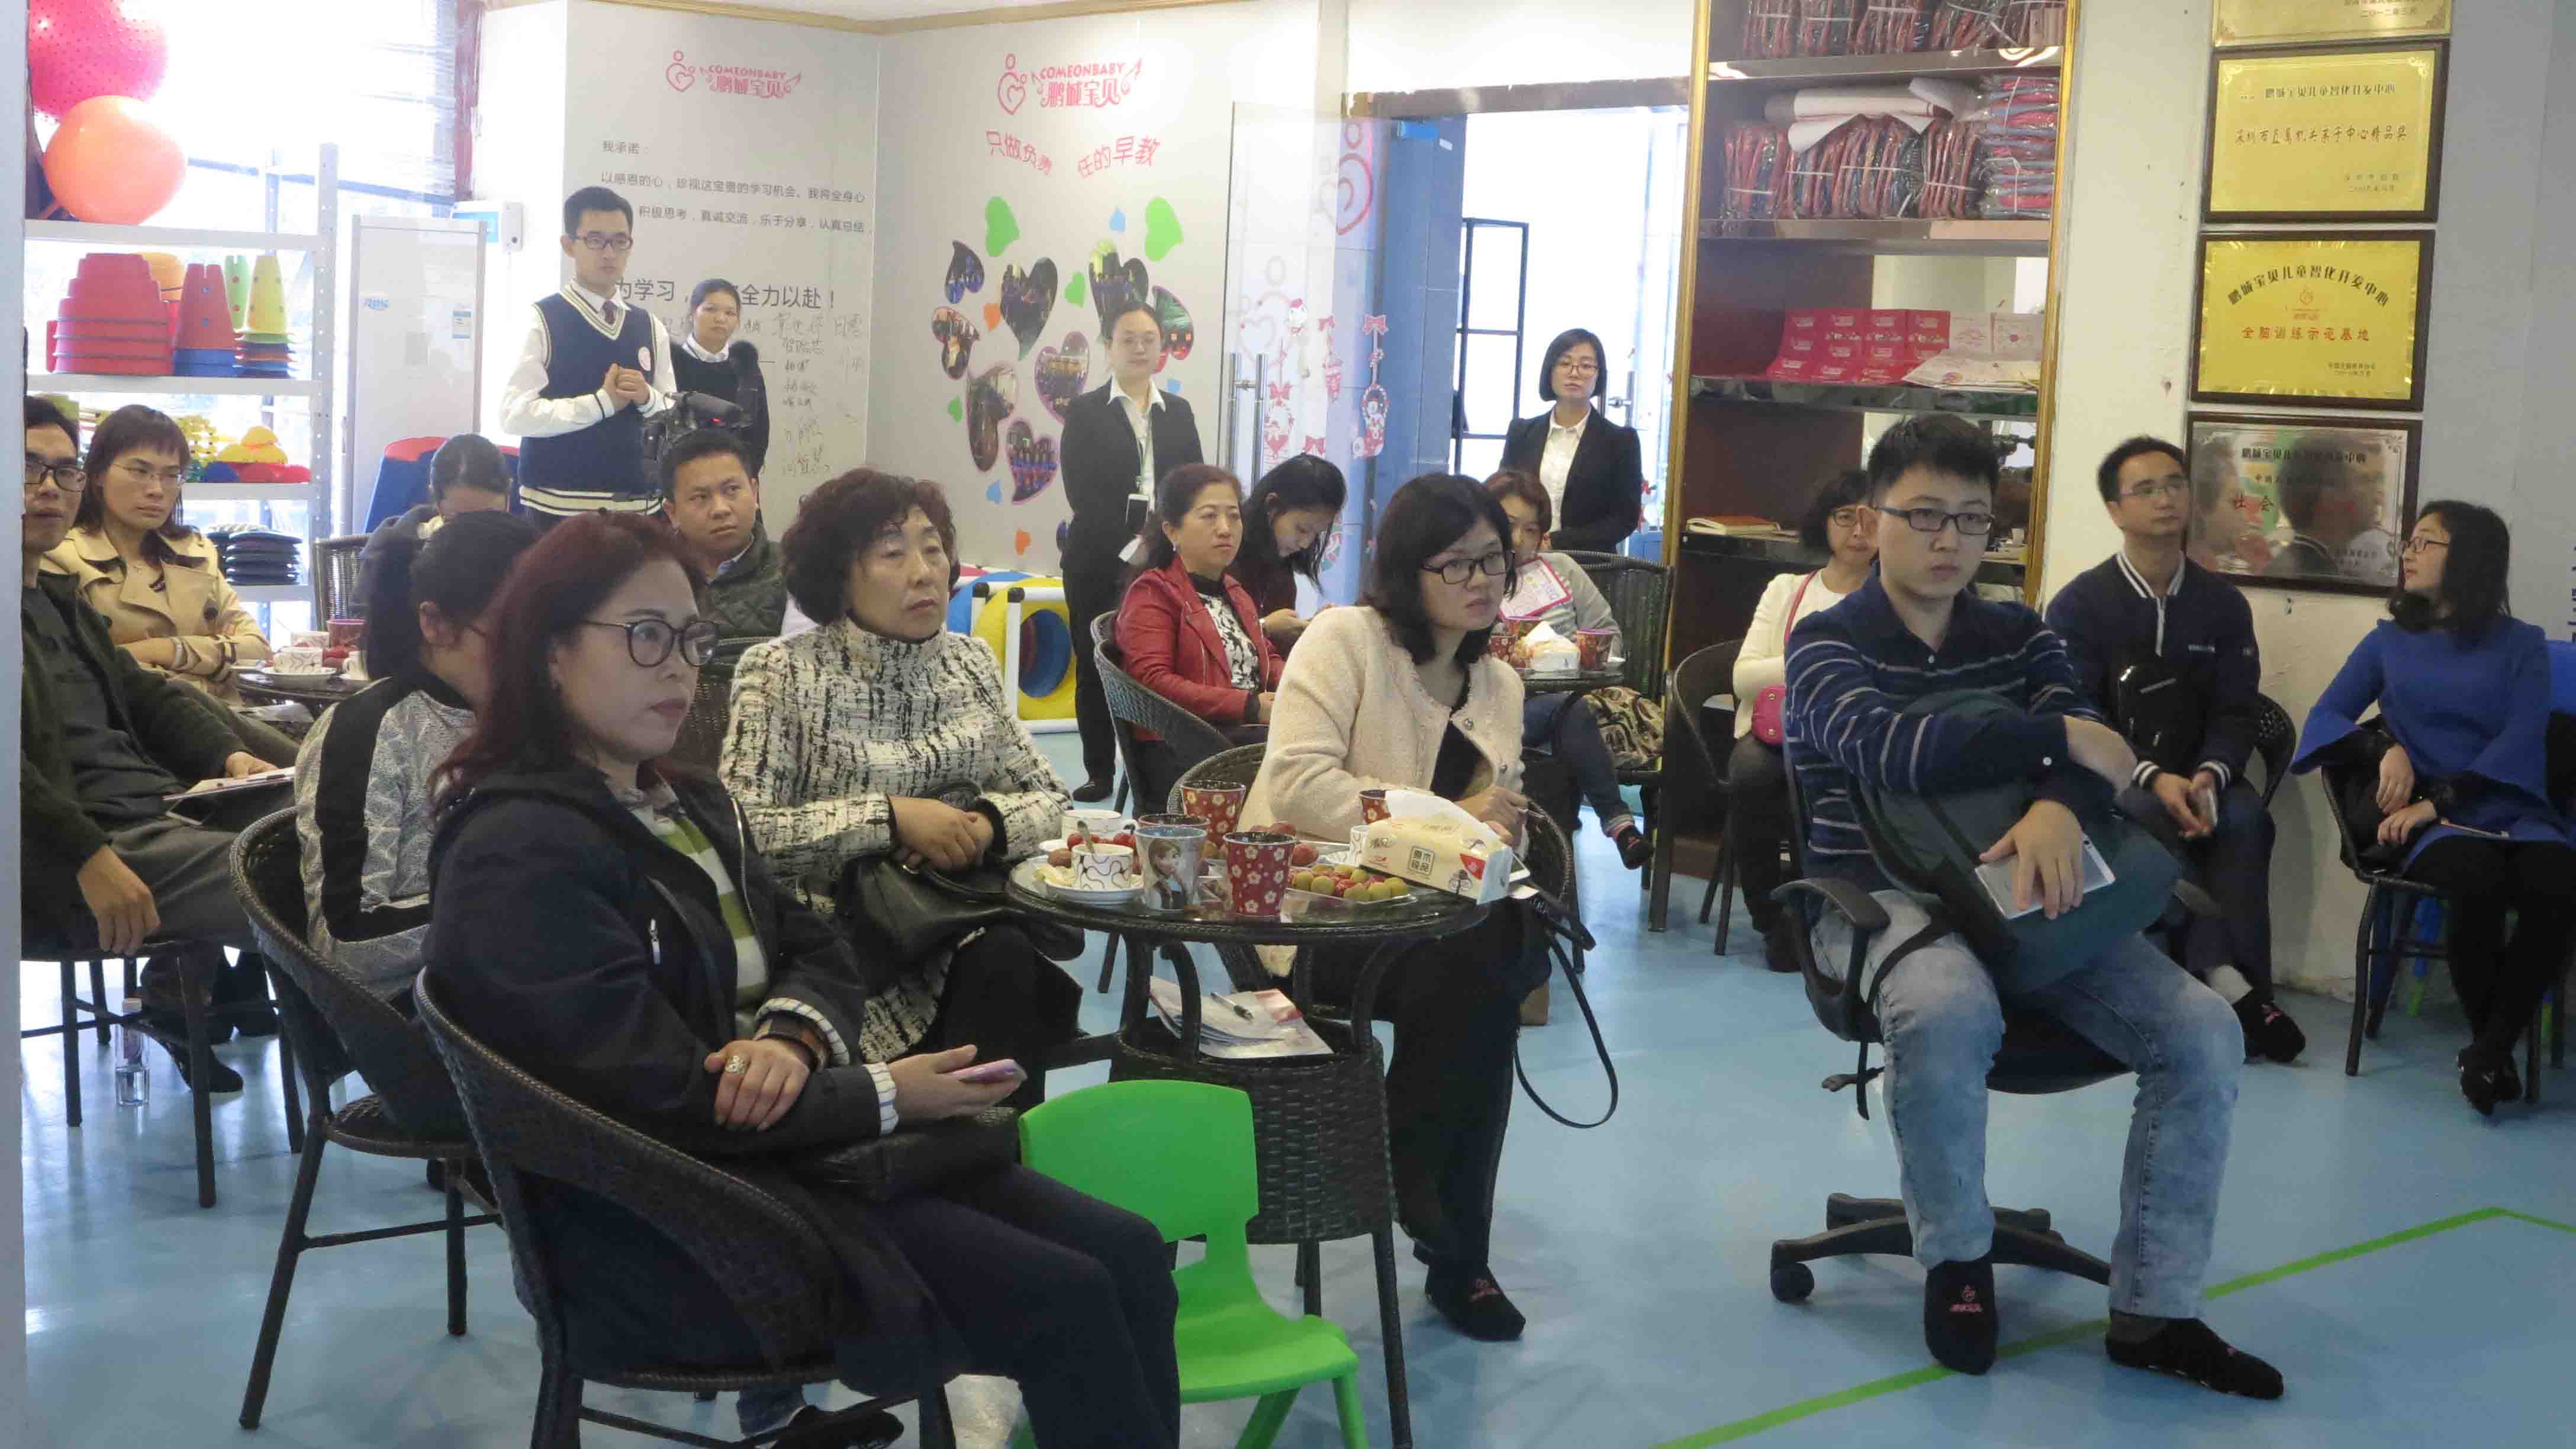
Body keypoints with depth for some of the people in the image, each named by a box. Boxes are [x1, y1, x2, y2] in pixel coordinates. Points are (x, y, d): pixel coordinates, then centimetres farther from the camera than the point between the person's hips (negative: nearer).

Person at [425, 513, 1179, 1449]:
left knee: (1126, 1257, -6)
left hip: (780, 1140, 9)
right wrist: (884, 1094, -14)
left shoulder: (684, 806, 13)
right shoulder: (519, 854, -17)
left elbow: (819, 955, 13)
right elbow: (667, 1098, -22)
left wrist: (792, 1037, -12)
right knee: (1066, 1303, -16)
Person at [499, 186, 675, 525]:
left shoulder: (650, 327, 13)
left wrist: (648, 398, -7)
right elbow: (515, 414, -12)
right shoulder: (542, 321, -3)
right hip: (560, 506, -4)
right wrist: (602, 403, -15)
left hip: (638, 504, 5)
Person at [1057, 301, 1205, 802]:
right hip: (1100, 560, -2)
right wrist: (1130, 539, -15)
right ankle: (1100, 772, 11)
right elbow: (1081, 490, -5)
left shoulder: (1178, 413, 14)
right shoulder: (1085, 412, 4)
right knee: (1095, 666, 2)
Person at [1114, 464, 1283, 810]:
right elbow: (1152, 680, -12)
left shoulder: (1235, 592, 30)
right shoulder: (1153, 593, 2)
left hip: (1250, 734, 8)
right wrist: (1250, 706, -19)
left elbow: (1266, 657, 35)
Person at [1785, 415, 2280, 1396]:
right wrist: (2059, 737, -18)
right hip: (1882, 897, -5)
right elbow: (1891, 750, -22)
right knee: (1947, 1010, -39)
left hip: (2027, 892, 5)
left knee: (2204, 1033, -16)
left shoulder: (2021, 636, 14)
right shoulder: (1828, 642, -1)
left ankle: (2152, 1309, -5)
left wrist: (2058, 807, -29)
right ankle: (1957, 1259, -12)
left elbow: (2085, 748, -4)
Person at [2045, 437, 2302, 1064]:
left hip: (2195, 776, 3)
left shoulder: (2223, 604, 9)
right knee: (2149, 817, -36)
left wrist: (2209, 775, -18)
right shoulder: (2078, 605, -1)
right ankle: (2229, 979, -36)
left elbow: (2237, 713, 5)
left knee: (2246, 817, -31)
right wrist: (2154, 780, -24)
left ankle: (2227, 982, -31)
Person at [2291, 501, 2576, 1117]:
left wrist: (2438, 800, -15)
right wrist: (2386, 749, -13)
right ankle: (2492, 1047, -17)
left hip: (2509, 809, 0)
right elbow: (2325, 716, 8)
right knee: (2479, 879, -36)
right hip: (2431, 821, 0)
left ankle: (2490, 1050, -24)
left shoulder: (2522, 644, 12)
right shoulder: (2389, 642, 18)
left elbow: (2521, 741, -1)